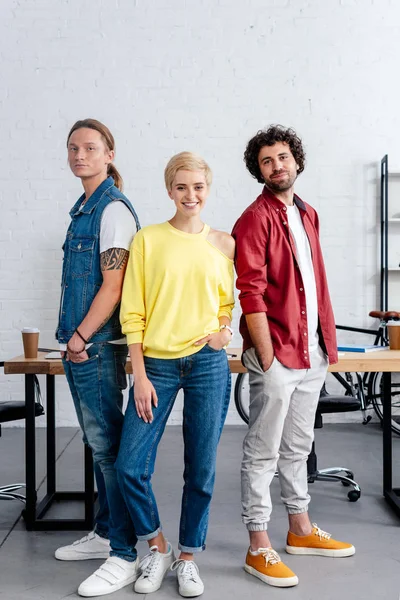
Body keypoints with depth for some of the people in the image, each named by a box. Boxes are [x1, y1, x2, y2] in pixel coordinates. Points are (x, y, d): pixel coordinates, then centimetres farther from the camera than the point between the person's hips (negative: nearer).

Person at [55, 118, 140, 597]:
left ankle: (124, 556, 4)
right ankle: (105, 533, 30)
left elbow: (113, 286, -17)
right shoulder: (83, 208, 16)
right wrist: (72, 339, 15)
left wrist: (81, 338, -15)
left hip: (98, 346, -9)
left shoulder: (114, 209, -11)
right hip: (79, 345, 9)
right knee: (97, 444, 16)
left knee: (108, 447, -5)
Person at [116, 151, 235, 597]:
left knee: (201, 469, 7)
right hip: (157, 364, -1)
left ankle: (187, 556, 27)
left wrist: (224, 330, -5)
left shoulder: (223, 244, 7)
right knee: (130, 466, -3)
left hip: (208, 363, 1)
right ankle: (157, 548, 22)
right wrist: (139, 375, -7)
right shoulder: (148, 240, 1)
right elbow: (133, 312, -1)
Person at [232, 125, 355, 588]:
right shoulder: (256, 219, -9)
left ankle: (300, 529, 32)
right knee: (263, 453, 0)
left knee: (298, 446, 18)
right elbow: (251, 295, -15)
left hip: (312, 354, 8)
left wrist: (326, 341, 12)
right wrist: (267, 358, -18)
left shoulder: (307, 215, 14)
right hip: (277, 354, -8)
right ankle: (259, 549, 9)